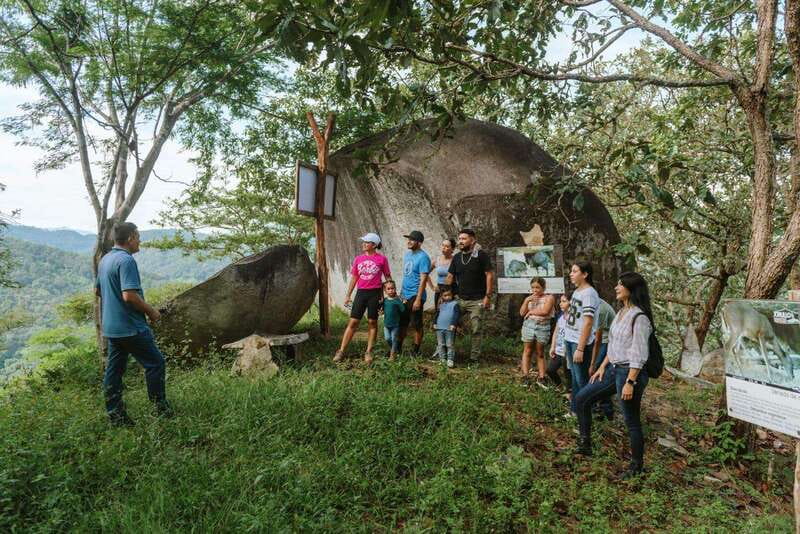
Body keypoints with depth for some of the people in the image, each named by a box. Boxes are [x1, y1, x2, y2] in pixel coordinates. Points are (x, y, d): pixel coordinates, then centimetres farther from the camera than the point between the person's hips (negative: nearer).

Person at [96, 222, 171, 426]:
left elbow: (98, 290, 24)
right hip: (131, 327, -10)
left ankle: (116, 416, 17)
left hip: (111, 327, 10)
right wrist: (151, 311, -14)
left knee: (114, 370, 11)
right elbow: (129, 295, -26)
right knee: (155, 363, 1)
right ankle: (161, 409, 8)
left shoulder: (104, 260, 12)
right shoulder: (126, 260, -18)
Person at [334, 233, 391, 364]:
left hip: (375, 293, -2)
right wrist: (348, 295, 11)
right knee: (353, 322, 2)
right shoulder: (358, 259, 7)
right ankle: (341, 351, 6)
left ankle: (368, 352, 15)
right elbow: (354, 278, 12)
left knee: (372, 322, 5)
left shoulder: (382, 259, -2)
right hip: (361, 293, 3)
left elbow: (387, 277, 4)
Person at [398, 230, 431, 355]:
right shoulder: (408, 253, 10)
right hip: (404, 295, 8)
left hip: (415, 296, -8)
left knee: (417, 325, 4)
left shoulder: (423, 257, -15)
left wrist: (418, 299, -23)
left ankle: (416, 351, 16)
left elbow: (423, 279, -19)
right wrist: (401, 292, 17)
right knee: (402, 323, 15)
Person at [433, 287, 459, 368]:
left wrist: (454, 324, -13)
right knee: (441, 345, 8)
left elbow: (456, 315, -5)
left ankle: (450, 360, 3)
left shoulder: (454, 304, 0)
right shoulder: (441, 304, 14)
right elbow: (437, 314, 21)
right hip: (439, 328, 5)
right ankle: (442, 359, 15)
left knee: (450, 345, -2)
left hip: (450, 328, -5)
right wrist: (435, 323, 14)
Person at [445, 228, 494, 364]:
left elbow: (490, 275, -8)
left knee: (476, 330, -1)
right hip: (460, 299, 5)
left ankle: (474, 358, 10)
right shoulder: (457, 257, 10)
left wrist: (488, 296, -13)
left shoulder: (481, 255, -6)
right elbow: (450, 277, 12)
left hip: (477, 300, -5)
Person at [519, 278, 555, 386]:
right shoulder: (529, 298, 12)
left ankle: (541, 377, 9)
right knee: (527, 351, 1)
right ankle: (525, 376, 2)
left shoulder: (549, 298, -1)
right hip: (529, 326, 2)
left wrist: (531, 312, -6)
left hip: (543, 327, -2)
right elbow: (522, 313, 3)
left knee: (540, 353, 5)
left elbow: (545, 311, -17)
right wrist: (527, 301, -9)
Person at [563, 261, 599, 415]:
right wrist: (568, 344, 16)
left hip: (581, 343, -8)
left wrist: (580, 349, -21)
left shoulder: (589, 293, -16)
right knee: (575, 378, 18)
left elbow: (588, 323, -20)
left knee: (582, 379, 4)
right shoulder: (576, 292, 11)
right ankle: (574, 409, 29)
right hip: (570, 340, 8)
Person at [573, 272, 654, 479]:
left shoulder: (639, 317, -18)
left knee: (632, 421, 4)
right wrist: (602, 367, 15)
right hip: (613, 369, 9)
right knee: (581, 399, 10)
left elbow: (638, 355, -21)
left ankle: (637, 465, 23)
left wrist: (630, 382, -22)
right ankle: (585, 445, 20)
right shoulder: (621, 313, 11)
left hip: (629, 372, -9)